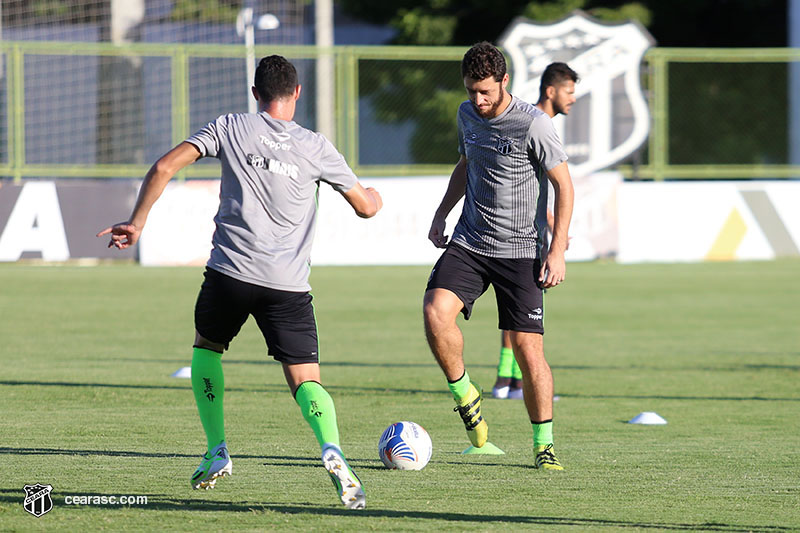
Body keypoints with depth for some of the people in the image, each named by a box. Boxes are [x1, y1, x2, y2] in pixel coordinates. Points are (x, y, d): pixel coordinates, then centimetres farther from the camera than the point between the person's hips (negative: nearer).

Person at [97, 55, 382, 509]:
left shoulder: (230, 129, 5)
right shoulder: (315, 147, 5)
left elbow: (164, 168, -2)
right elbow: (366, 206, 14)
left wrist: (138, 221, 7)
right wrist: (375, 197, 38)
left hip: (230, 273, 0)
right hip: (288, 284, 0)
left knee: (206, 349, 27)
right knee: (306, 379, 0)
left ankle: (217, 453, 18)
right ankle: (332, 450, -29)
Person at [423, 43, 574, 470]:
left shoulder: (533, 124, -13)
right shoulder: (467, 115, 6)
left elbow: (564, 185, -8)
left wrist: (557, 251, -13)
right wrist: (441, 213, 15)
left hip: (521, 250, -4)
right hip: (469, 242, 4)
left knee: (527, 347, -7)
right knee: (435, 310, -22)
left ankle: (544, 444, 10)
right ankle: (464, 395, 1)